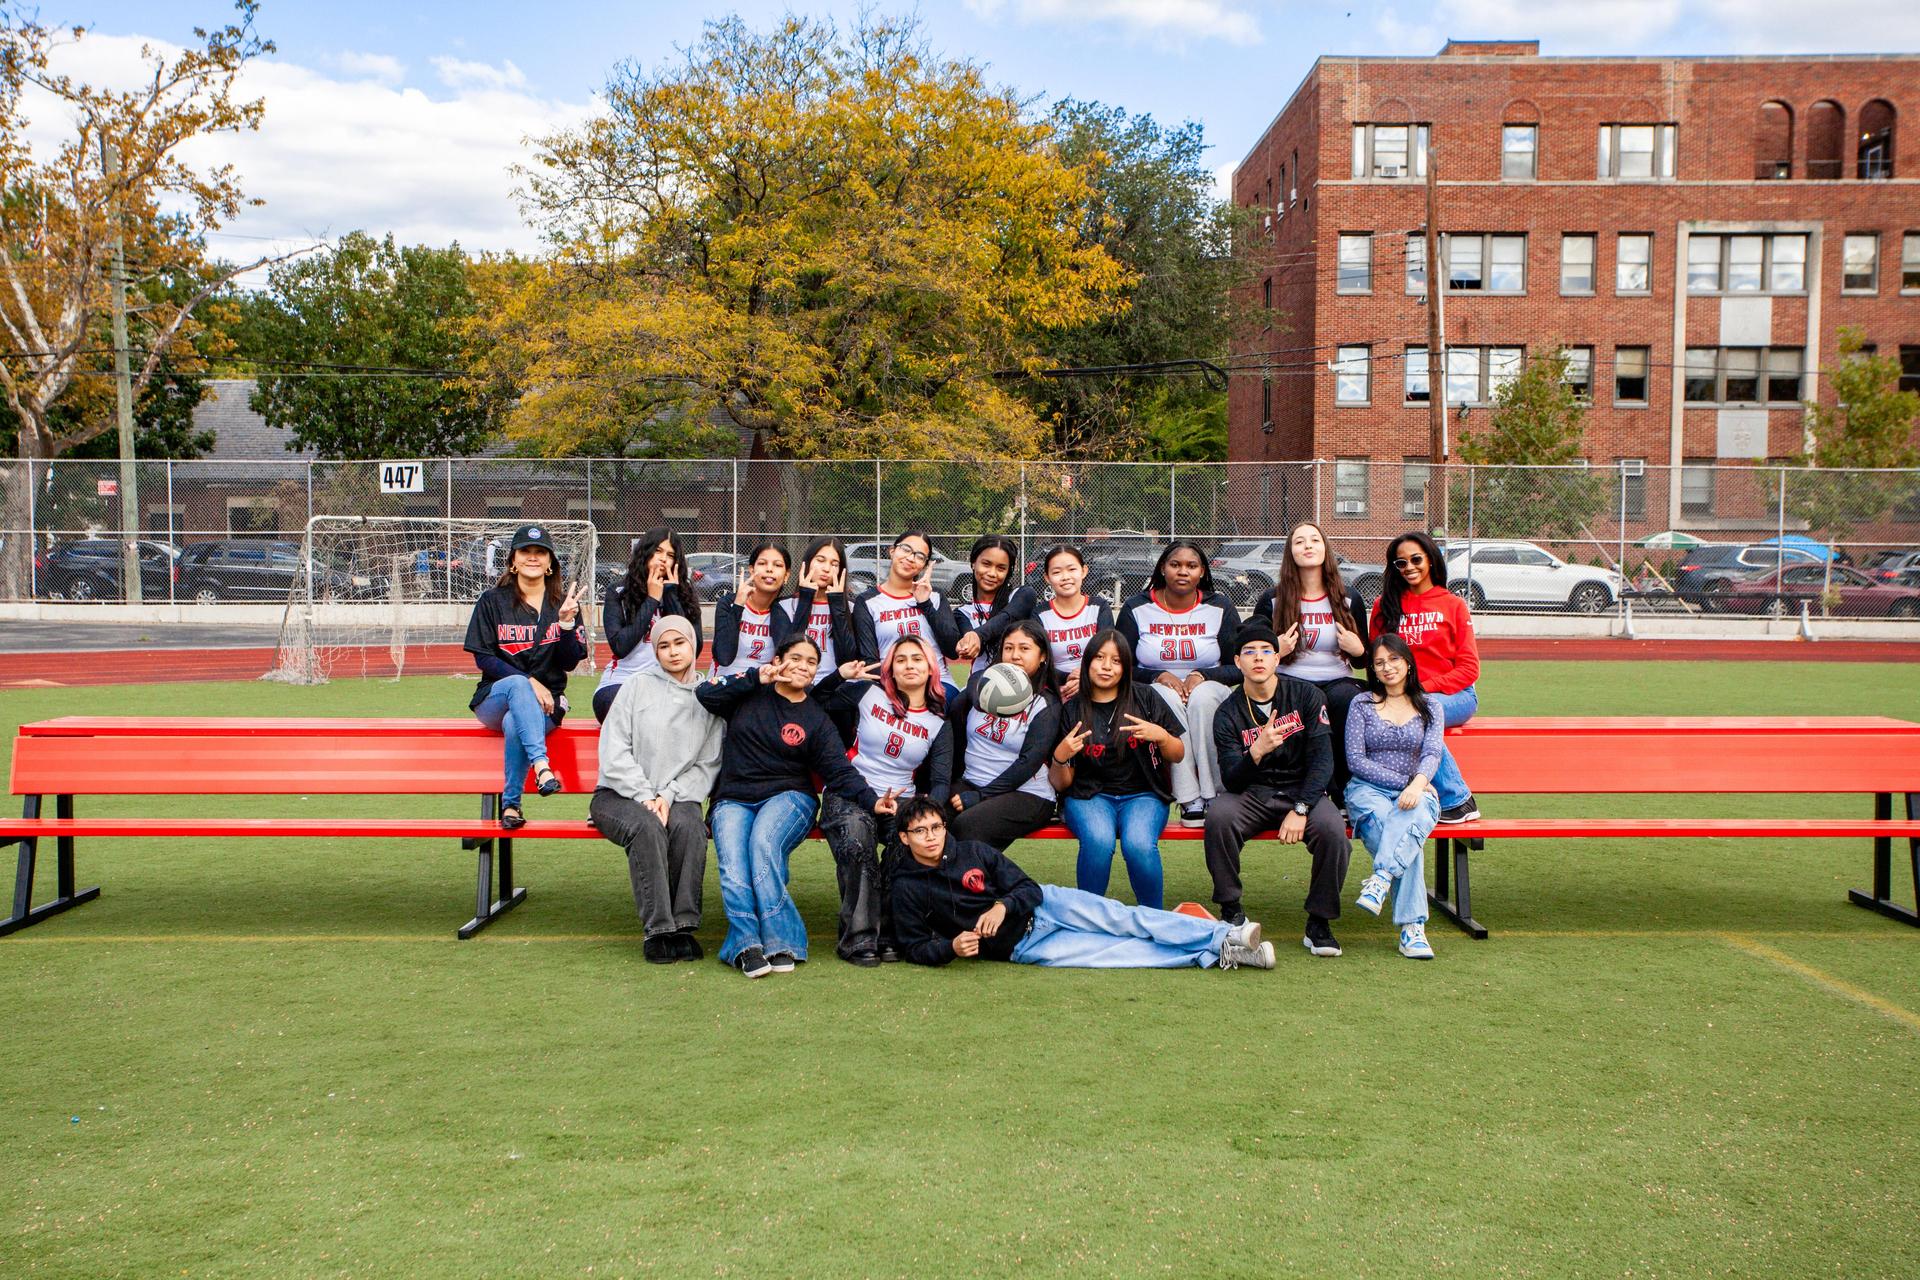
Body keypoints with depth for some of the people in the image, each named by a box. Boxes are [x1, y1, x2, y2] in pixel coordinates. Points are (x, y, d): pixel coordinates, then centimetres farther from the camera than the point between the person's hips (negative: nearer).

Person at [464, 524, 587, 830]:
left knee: (514, 723, -35)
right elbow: (483, 658, -3)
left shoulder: (564, 602, 7)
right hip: (495, 698, 0)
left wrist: (566, 622, -17)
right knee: (517, 684, -37)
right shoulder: (492, 601, 3)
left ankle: (510, 804, -22)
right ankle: (541, 766, -51)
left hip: (546, 703, 0)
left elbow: (570, 662, 0)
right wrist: (529, 682, -16)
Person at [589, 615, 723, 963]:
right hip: (620, 794, -1)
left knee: (690, 826, -32)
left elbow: (708, 765, 3)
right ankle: (657, 930, -30)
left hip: (677, 797, 1)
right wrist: (645, 796, -13)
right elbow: (613, 752, -3)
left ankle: (682, 925, -26)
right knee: (647, 827, -34)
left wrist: (668, 796, -11)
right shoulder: (638, 686, 5)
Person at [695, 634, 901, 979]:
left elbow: (840, 771, 0)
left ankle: (778, 943, -31)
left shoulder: (816, 720, 10)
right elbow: (705, 693, -5)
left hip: (787, 797, -1)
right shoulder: (749, 694, 11)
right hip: (733, 801, 1)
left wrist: (871, 800, -18)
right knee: (733, 863, -29)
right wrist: (756, 677, -6)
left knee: (764, 843, -33)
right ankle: (747, 946, -29)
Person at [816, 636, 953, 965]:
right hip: (848, 795, -2)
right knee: (856, 838, -37)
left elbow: (940, 783, 4)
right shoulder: (868, 694, 7)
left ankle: (887, 934, -20)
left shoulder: (939, 724, 12)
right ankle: (858, 938, -30)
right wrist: (840, 675, -9)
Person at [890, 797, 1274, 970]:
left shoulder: (974, 851, -1)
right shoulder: (906, 888, -7)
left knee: (1122, 919, -20)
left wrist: (1002, 906, -22)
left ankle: (1224, 938, -20)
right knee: (1113, 951, -17)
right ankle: (1211, 955, -20)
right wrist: (952, 947, -24)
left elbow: (1028, 888, -1)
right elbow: (915, 946, -4)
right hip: (1020, 947, -2)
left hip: (1041, 906, 3)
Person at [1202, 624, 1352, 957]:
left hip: (1303, 791, 0)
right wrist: (1256, 752, -32)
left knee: (1332, 829, -31)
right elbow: (1231, 780, -11)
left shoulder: (1306, 696, -2)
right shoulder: (1229, 713, -2)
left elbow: (1322, 759, -8)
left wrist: (1300, 810, -22)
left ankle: (1319, 924, -12)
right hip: (1252, 794, 0)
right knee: (1218, 816, -31)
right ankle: (1231, 912, -14)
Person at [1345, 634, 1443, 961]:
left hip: (1416, 792, 1)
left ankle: (1380, 879, -54)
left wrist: (1418, 784, -26)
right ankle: (1412, 927, -39)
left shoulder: (1429, 708, 15)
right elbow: (1355, 760, 0)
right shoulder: (1362, 704, 10)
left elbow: (1432, 753, -3)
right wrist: (1404, 782, -9)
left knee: (1411, 819, -39)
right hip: (1368, 790, -1)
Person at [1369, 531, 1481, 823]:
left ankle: (1455, 802, -23)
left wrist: (1424, 688, -12)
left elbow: (1469, 668, 2)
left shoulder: (1454, 605, 7)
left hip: (1453, 696, -2)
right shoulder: (1384, 606, 12)